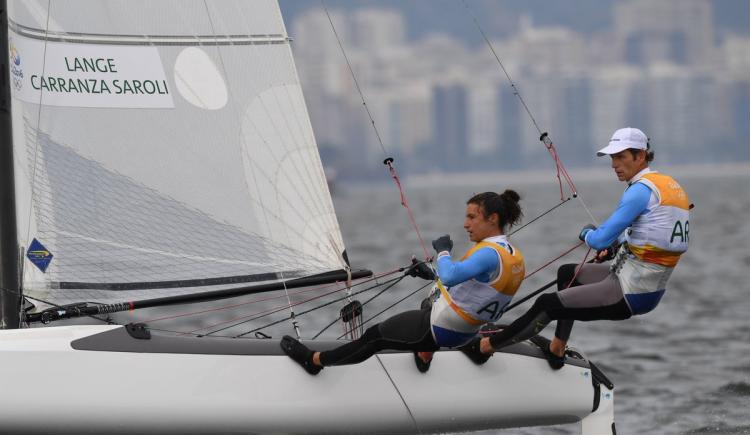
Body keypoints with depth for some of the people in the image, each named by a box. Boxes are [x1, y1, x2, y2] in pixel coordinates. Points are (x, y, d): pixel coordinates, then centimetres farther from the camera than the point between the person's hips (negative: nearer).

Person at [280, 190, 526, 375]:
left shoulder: (490, 254, -27)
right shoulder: (513, 256, 2)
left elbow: (450, 277, -44)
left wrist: (443, 251, -23)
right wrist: (431, 272, 20)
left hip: (439, 330, -8)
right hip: (464, 333, 8)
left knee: (375, 335, 10)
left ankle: (314, 359, 26)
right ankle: (425, 354, 47)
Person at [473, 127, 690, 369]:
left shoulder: (641, 190, -19)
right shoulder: (669, 185, 10)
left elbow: (601, 239, -20)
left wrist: (587, 233, 3)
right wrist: (616, 247, 16)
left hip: (630, 294, -10)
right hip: (651, 288, 10)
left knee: (547, 304, -1)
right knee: (567, 274, 29)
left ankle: (486, 346, 11)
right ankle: (557, 349, 33)